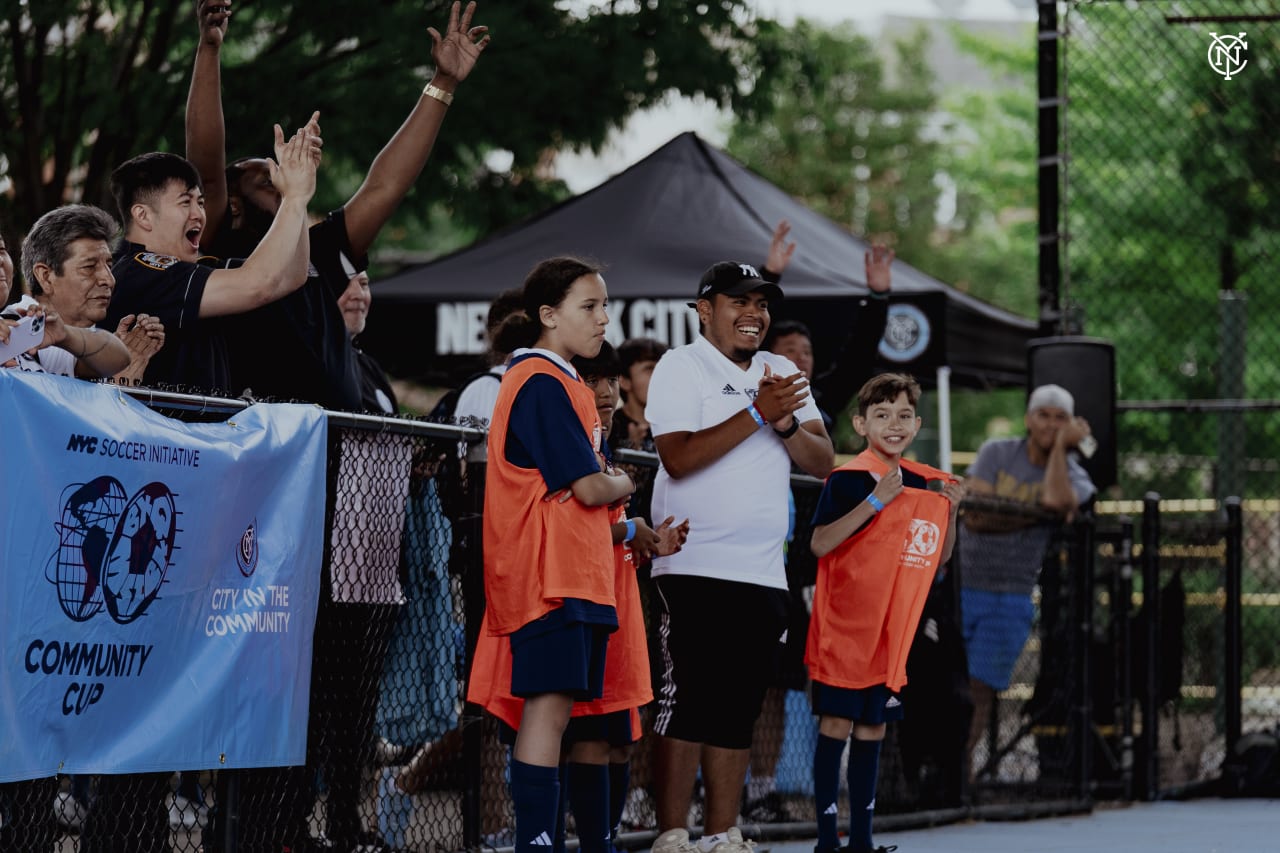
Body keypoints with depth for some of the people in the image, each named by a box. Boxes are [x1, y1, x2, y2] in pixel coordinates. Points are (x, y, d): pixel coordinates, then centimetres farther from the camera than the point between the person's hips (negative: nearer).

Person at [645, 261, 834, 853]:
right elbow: (678, 456, -17)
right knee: (686, 704, -8)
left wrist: (786, 424, -11)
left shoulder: (783, 374, 15)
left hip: (764, 575, 6)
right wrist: (758, 413, -18)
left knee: (737, 712, 7)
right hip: (694, 568, -6)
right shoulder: (681, 367, -3)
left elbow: (822, 461, 8)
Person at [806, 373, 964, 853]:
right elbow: (820, 543, -21)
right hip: (845, 630, -6)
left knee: (872, 729, 9)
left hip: (891, 633, 6)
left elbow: (940, 556, 18)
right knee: (837, 724, -5)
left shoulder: (922, 483, 10)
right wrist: (876, 501, -25)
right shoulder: (848, 479, -10)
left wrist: (950, 510, 1)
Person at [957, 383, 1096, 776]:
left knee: (981, 691, -2)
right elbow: (975, 514, -13)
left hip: (1010, 599, 0)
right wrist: (1035, 514, -16)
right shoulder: (996, 453, 1)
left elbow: (1055, 500, -26)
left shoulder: (1073, 477, 0)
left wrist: (1062, 445, -16)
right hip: (958, 585, 0)